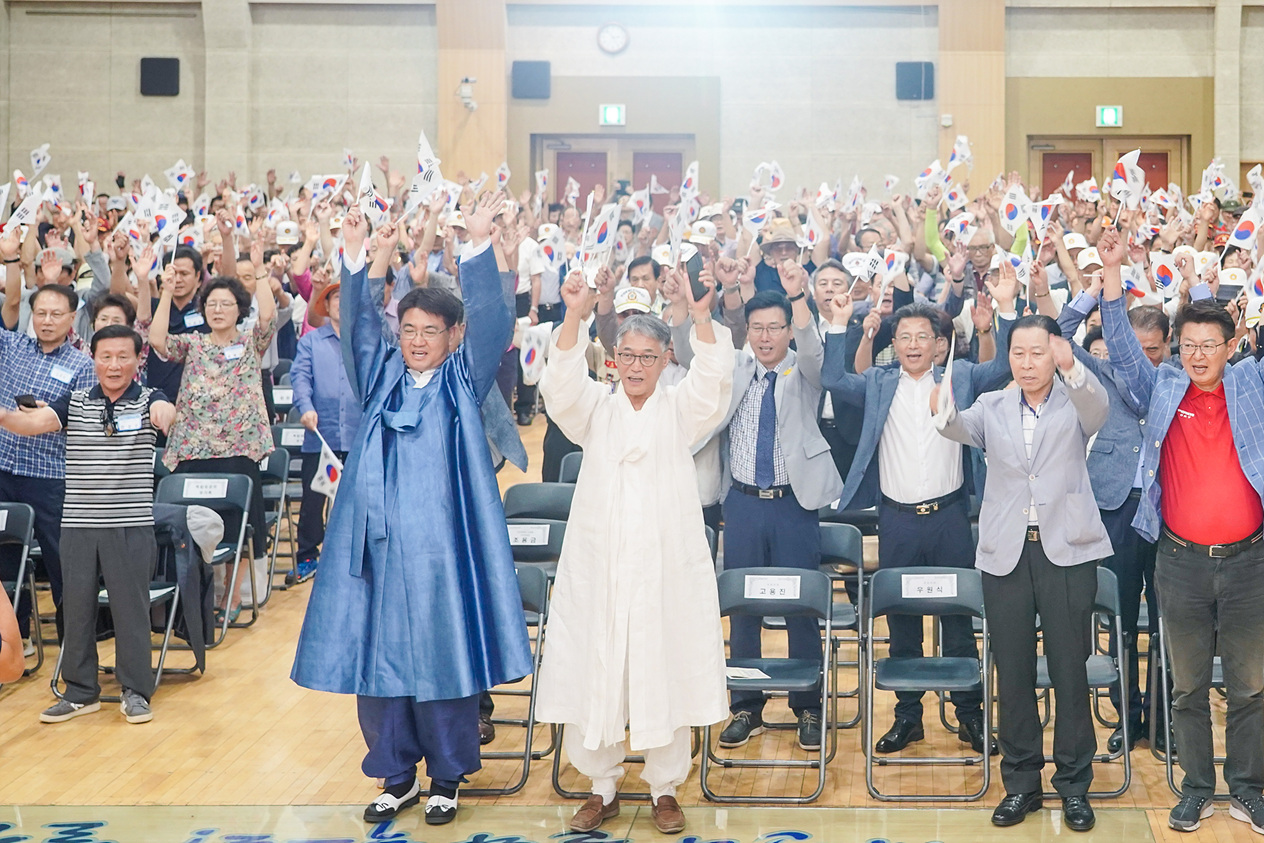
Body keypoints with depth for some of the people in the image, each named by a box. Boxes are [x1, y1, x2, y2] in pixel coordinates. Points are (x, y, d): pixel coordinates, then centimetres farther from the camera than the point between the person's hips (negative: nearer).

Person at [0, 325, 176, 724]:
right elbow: (36, 421, -13)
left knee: (130, 606, 2)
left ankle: (136, 691, 13)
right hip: (78, 525, 3)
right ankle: (80, 691, 22)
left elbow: (164, 410, -26)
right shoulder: (74, 402, 4)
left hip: (131, 526, -3)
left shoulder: (147, 400, -2)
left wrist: (163, 412, -52)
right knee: (76, 606, 9)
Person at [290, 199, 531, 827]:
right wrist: (355, 256, -14)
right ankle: (397, 776, 19)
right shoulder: (382, 377, 12)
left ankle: (446, 779, 15)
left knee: (443, 655, 1)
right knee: (378, 653, 5)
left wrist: (479, 245, -20)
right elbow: (358, 323, 1)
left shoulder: (463, 381, 4)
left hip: (439, 543, -3)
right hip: (379, 540, 3)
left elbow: (491, 323, -9)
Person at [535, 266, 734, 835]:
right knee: (594, 674, 3)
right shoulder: (594, 408, 9)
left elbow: (712, 383, -14)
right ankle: (602, 787, 19)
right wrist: (573, 317, -28)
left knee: (665, 674, 2)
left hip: (666, 564, -1)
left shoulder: (680, 410, 7)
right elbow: (560, 385, -12)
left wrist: (701, 318, -31)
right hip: (598, 564, 1)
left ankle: (664, 788, 18)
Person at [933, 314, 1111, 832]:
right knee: (1012, 673, 7)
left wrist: (1072, 367, -42)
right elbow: (962, 428, -11)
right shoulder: (993, 406, 10)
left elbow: (1098, 407, -20)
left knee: (1070, 671, 2)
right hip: (1005, 552, 2)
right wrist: (943, 410, -36)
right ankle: (1021, 783, 19)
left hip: (1066, 551, -2)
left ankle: (1073, 784, 15)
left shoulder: (1075, 404, 4)